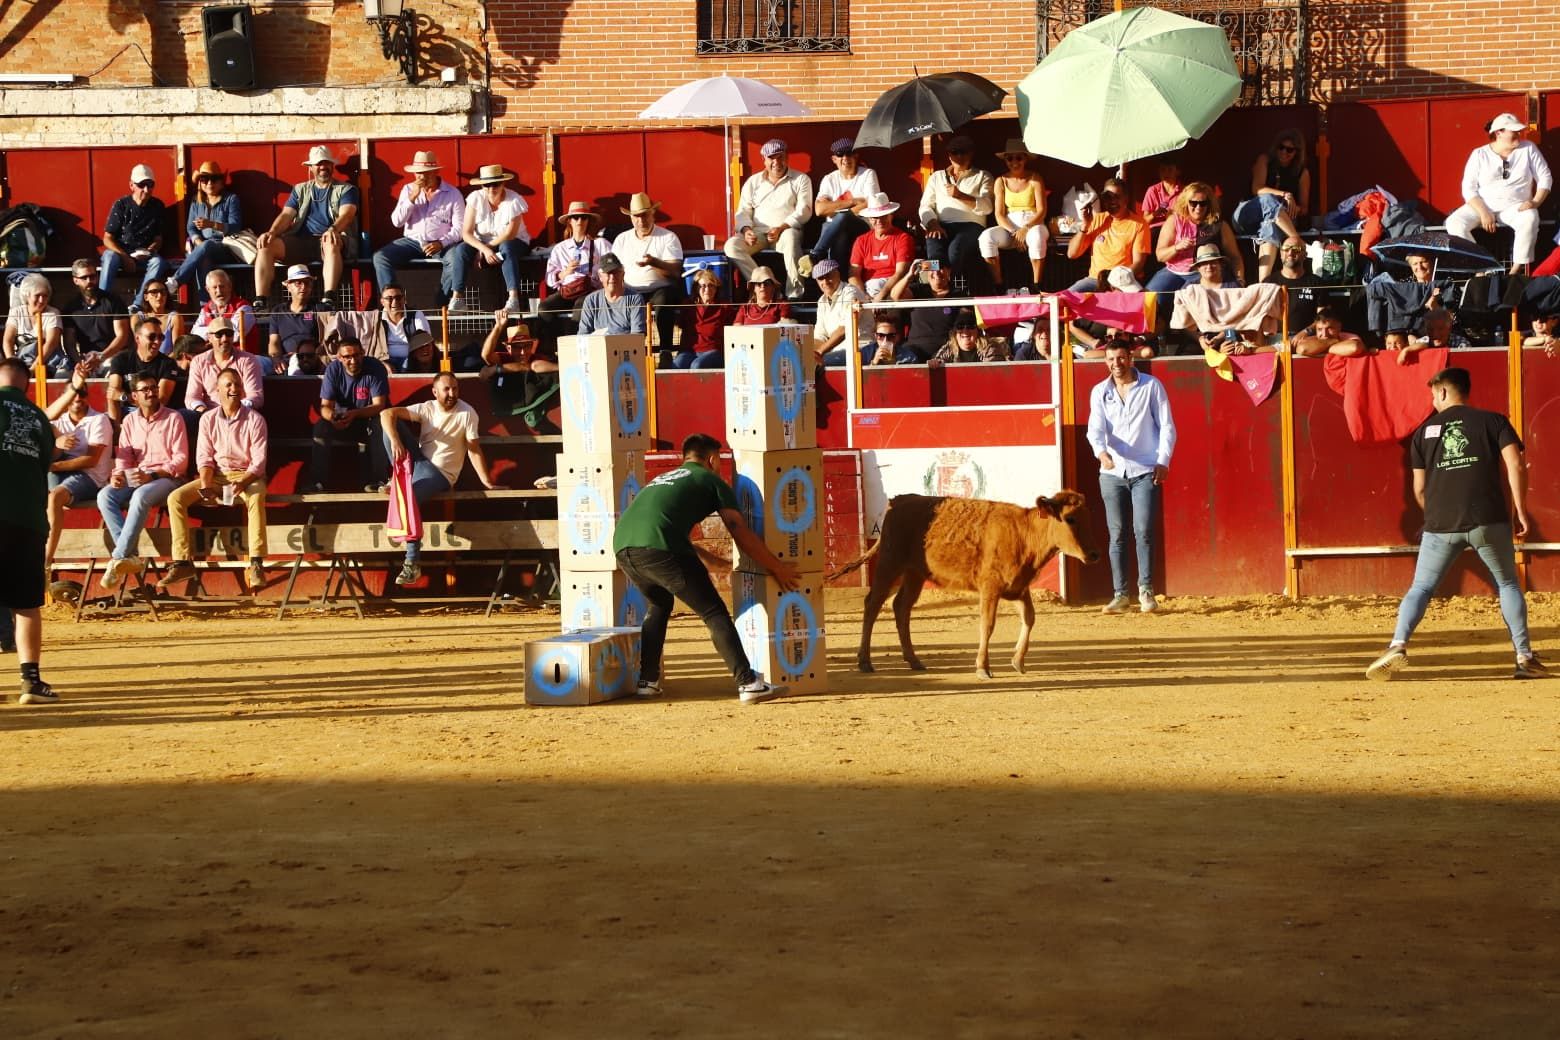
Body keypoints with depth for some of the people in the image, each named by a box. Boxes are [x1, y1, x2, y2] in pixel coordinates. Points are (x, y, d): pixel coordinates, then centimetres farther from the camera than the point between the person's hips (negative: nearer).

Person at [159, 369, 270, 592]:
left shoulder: (254, 419, -5)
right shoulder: (208, 419, 5)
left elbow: (259, 463, -10)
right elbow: (204, 457, 3)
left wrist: (242, 483, -28)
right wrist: (205, 485, -16)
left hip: (247, 476, -4)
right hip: (216, 475, 4)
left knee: (256, 496, -39)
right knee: (175, 498, -17)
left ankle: (256, 564, -42)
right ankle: (182, 562, -17)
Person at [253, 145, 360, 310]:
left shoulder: (345, 189, 10)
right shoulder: (300, 190, 23)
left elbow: (346, 214, -9)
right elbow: (286, 215, 11)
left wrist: (333, 229, -33)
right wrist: (271, 233, -12)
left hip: (331, 240, -4)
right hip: (301, 241, 4)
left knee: (331, 243, -42)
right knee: (266, 246, -21)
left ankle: (328, 300, -55)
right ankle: (260, 302, -29)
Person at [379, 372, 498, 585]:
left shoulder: (467, 413, -10)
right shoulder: (426, 409, -1)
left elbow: (474, 450, -9)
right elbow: (386, 413, -9)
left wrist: (487, 482, -15)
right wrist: (394, 441, -26)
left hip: (440, 474, -5)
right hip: (419, 462, 5)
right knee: (393, 423, -11)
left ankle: (412, 564, -27)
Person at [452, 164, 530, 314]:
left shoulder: (514, 200, -18)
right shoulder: (475, 199, -11)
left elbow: (510, 234, -21)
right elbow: (466, 233, -16)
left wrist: (485, 249, -22)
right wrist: (484, 249, -32)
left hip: (513, 243, -3)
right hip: (481, 243, 3)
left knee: (507, 248, -38)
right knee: (461, 249, -25)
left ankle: (514, 300, -47)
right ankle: (456, 298, -27)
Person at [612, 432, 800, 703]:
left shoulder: (662, 479, 37)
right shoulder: (711, 480, 18)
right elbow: (741, 534, 11)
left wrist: (713, 559, 60)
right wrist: (777, 567, 20)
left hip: (622, 546, 7)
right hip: (659, 548, -6)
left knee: (658, 605, 32)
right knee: (714, 613, 2)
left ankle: (647, 681, 29)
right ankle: (748, 683, -7)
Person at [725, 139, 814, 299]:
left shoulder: (800, 180, 8)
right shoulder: (753, 182, 18)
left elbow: (804, 211, -4)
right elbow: (743, 212, 12)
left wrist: (781, 228, -19)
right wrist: (746, 230, -11)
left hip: (787, 231, -3)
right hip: (758, 233, 3)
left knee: (790, 238, -40)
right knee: (732, 245, -26)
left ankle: (795, 293, -37)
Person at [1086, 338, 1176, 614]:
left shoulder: (1151, 386, 0)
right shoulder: (1100, 392, 6)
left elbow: (1166, 426, 2)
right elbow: (1095, 428, -5)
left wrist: (1163, 461, -7)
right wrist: (1101, 451, -26)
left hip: (1145, 470, -2)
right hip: (1112, 472, 2)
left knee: (1143, 531, -9)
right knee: (1117, 534, 3)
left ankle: (1146, 591, 0)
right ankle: (1120, 594, 8)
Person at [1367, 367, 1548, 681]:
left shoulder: (1424, 431, 14)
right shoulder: (1493, 421, 9)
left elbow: (1419, 489, 15)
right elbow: (1516, 466, -4)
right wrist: (1521, 511, 0)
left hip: (1441, 525, 1)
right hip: (1489, 521, -1)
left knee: (1421, 587, 8)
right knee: (1507, 584, 15)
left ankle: (1398, 646, -14)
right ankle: (1525, 658, 10)